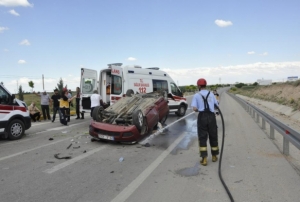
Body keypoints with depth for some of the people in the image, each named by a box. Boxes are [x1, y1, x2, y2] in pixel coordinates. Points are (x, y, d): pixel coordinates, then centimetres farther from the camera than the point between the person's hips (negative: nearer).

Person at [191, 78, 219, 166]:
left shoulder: (196, 95, 2)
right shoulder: (211, 94, 11)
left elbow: (194, 108, -8)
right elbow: (217, 105, 13)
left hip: (202, 116, -2)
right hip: (211, 116, 3)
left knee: (202, 138, 4)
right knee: (213, 137, 15)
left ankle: (204, 159, 0)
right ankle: (214, 156, 29)